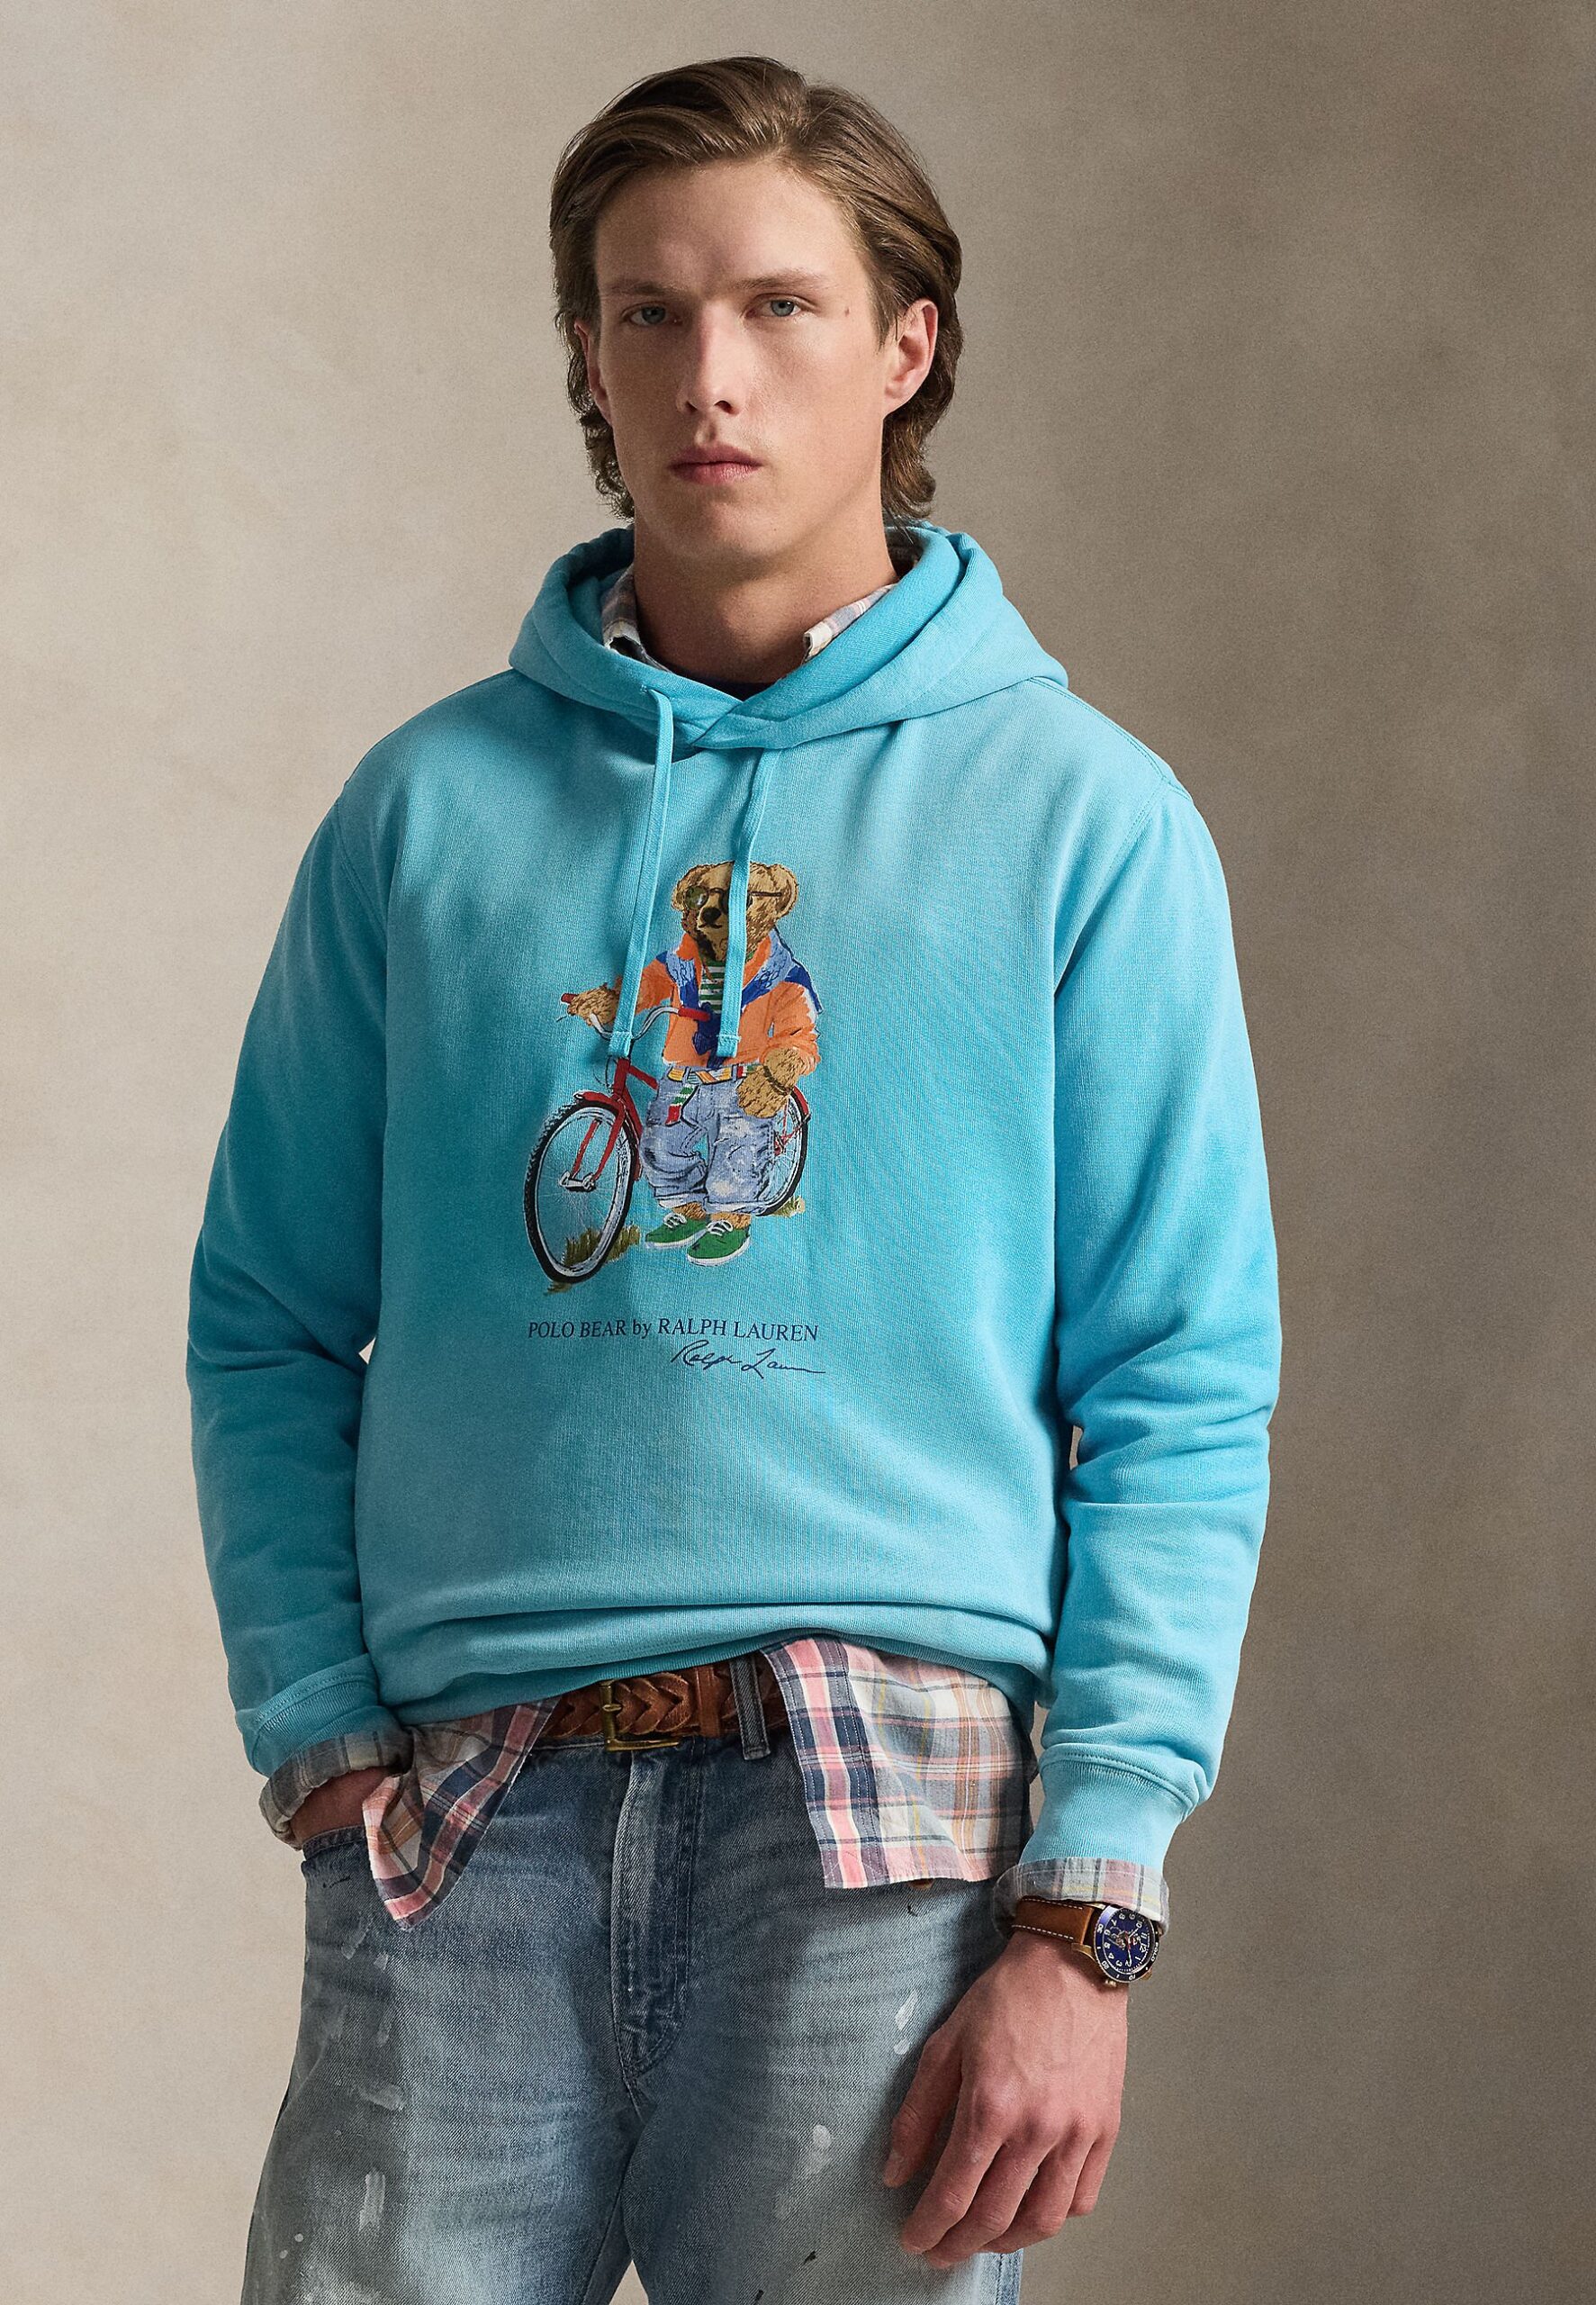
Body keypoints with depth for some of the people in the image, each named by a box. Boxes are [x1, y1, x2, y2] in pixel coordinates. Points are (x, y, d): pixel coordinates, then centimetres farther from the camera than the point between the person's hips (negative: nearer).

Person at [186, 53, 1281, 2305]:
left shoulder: (1079, 813, 3)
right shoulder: (430, 811, 10)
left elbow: (1185, 1401, -1)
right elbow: (271, 1331, 13)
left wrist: (1085, 1910, -8)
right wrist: (325, 1737, 0)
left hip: (897, 1806, -1)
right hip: (467, 1811, 2)